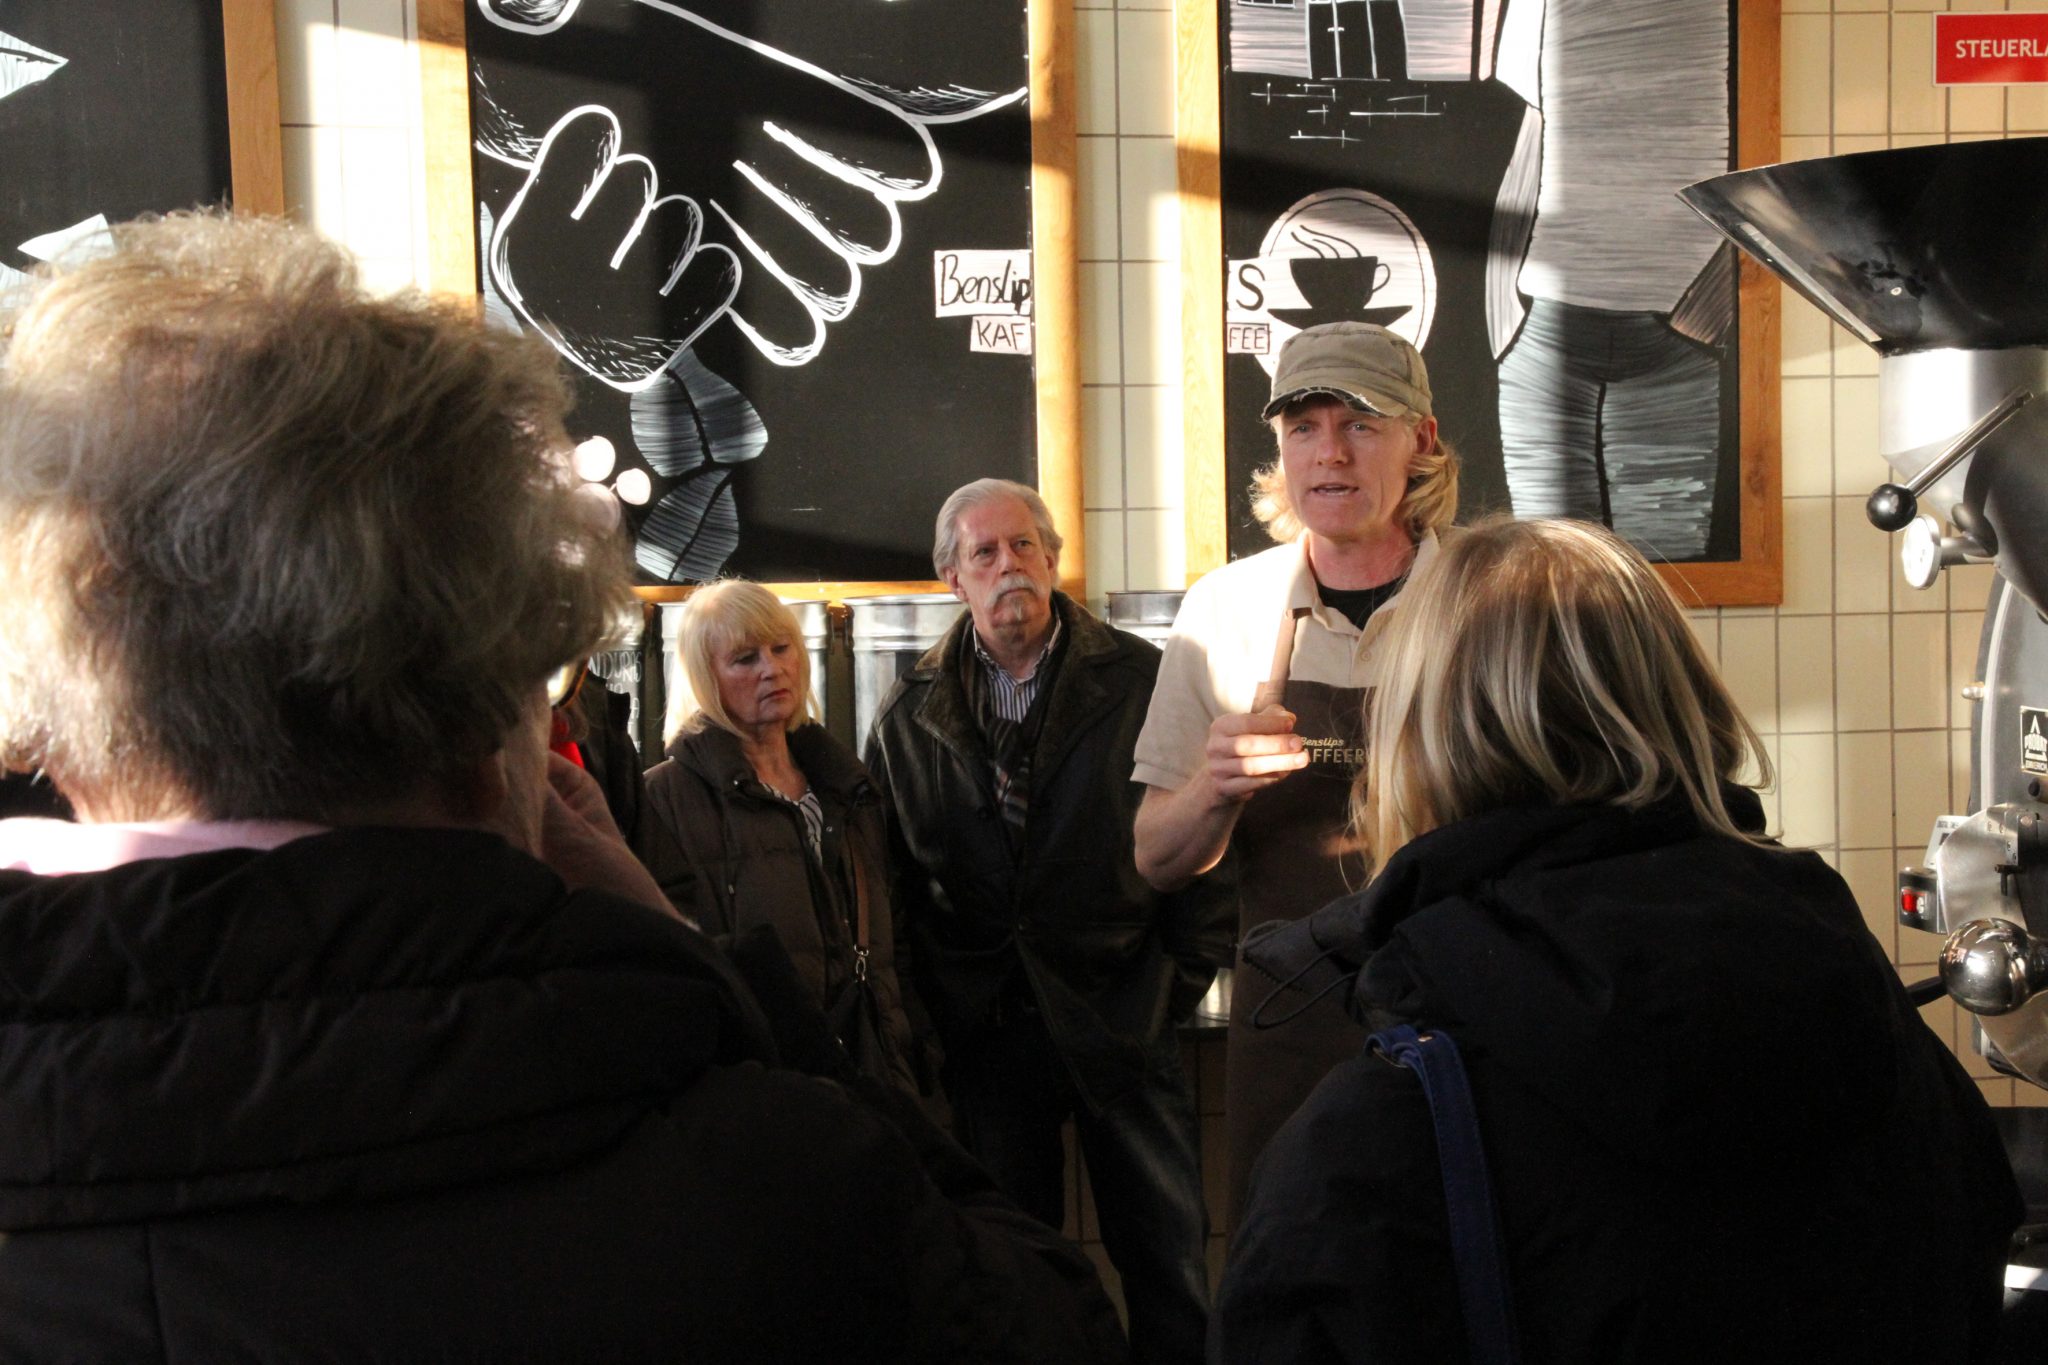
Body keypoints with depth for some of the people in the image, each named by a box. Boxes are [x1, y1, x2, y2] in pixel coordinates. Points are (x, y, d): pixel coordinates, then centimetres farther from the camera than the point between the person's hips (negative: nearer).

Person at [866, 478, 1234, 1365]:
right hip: (986, 1027, 2)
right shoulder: (909, 716, 5)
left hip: (1123, 1016, -1)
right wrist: (932, 1007, 1)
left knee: (1170, 1265, 7)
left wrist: (1181, 979, -5)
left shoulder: (1143, 680, -3)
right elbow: (895, 876, 6)